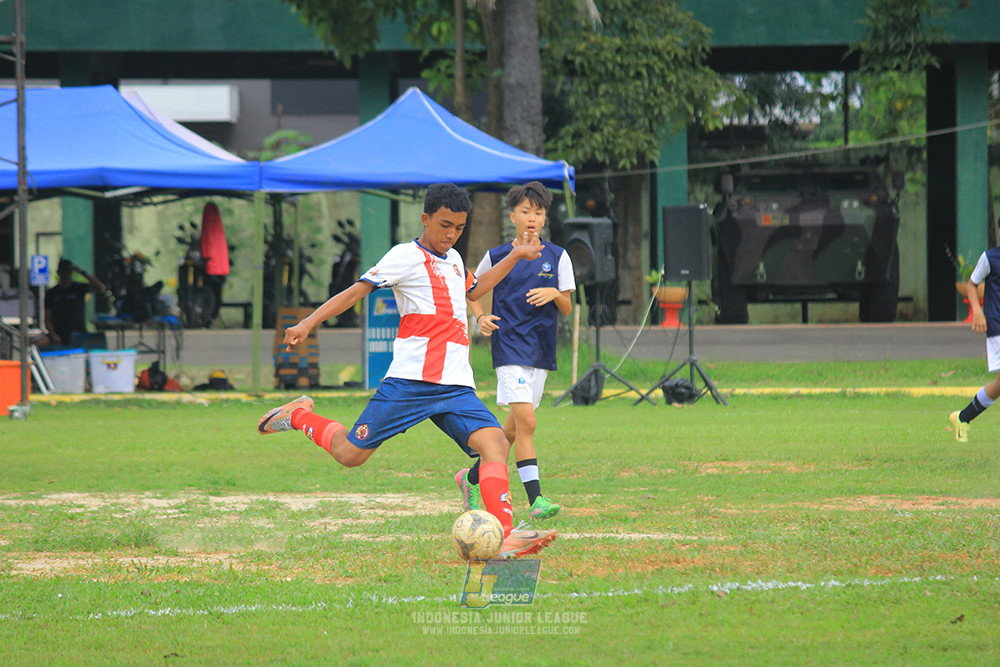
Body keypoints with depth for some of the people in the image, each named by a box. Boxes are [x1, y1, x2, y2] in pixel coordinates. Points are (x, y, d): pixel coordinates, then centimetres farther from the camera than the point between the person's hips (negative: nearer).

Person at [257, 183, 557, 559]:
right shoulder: (407, 257, -2)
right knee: (350, 454, -4)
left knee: (494, 442, -17)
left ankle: (505, 538, -27)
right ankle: (299, 417, 26)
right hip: (410, 382, -6)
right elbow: (358, 289, -7)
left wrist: (515, 257, 41)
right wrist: (309, 323, -16)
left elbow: (472, 291, 44)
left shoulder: (453, 259, 22)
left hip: (456, 387, 6)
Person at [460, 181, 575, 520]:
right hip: (509, 347, -4)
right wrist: (481, 317, -3)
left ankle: (472, 478, 32)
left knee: (514, 427, 12)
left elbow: (567, 309, 8)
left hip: (542, 350, 4)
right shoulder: (497, 257, 1)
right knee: (526, 422, -18)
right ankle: (535, 498, -21)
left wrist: (554, 294, -13)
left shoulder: (557, 257, 6)